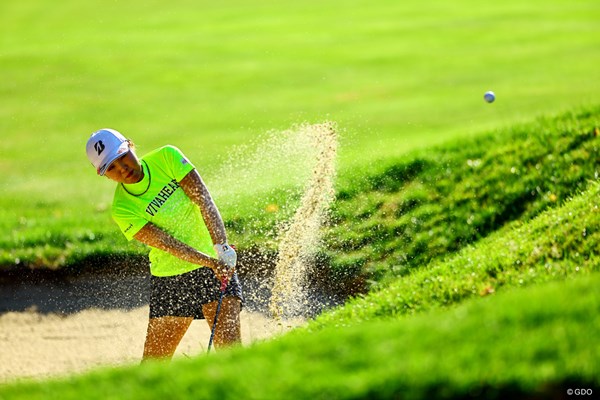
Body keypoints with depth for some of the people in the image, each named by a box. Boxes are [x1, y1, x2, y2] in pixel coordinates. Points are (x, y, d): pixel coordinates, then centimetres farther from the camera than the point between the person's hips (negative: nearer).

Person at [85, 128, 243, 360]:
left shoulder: (167, 158, -5)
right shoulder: (122, 210, -10)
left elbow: (204, 201, -12)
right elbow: (168, 244, -17)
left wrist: (221, 247, -25)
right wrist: (210, 262, -30)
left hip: (216, 267, 0)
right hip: (169, 280, 0)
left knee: (229, 345, -17)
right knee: (152, 367, 1)